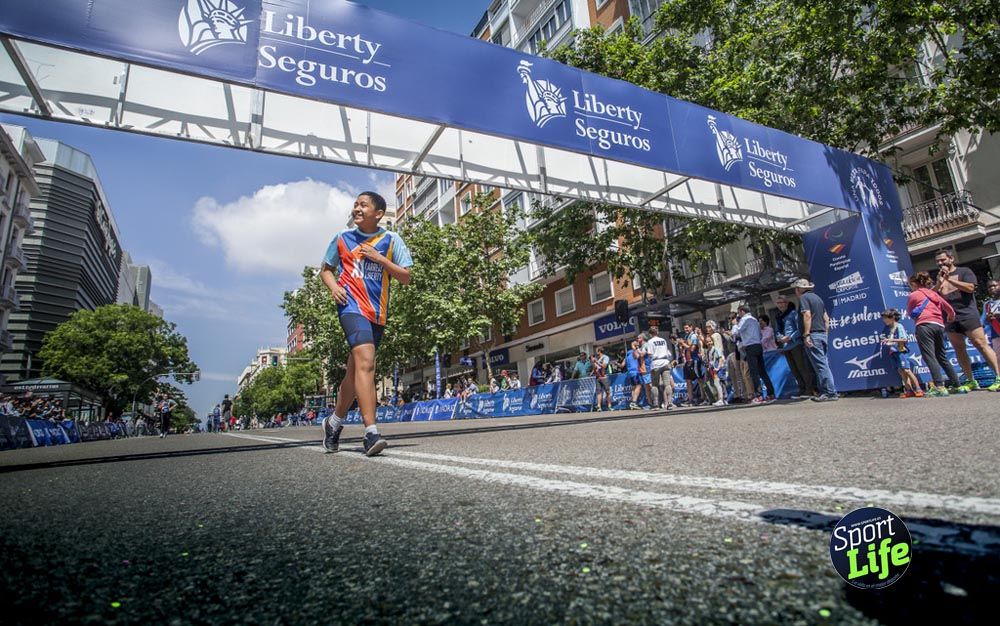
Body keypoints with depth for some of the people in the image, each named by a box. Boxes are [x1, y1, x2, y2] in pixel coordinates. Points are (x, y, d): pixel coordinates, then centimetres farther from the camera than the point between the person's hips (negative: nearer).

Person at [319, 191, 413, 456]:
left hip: (378, 312, 2)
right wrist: (333, 286, -2)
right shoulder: (342, 238, 9)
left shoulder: (391, 240, 6)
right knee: (366, 362, -23)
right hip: (352, 306, -2)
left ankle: (334, 422, 33)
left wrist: (379, 258, -10)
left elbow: (405, 277, 2)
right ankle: (371, 432, -26)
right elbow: (326, 269, 19)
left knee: (355, 370, 12)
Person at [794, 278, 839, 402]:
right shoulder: (817, 297, 21)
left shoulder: (803, 298, -5)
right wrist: (825, 333, 22)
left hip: (813, 335, -9)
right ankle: (824, 391, 12)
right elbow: (826, 317, 21)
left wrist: (806, 335, -21)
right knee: (823, 364, 10)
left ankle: (831, 393, -9)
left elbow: (807, 315, -18)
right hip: (822, 334, 9)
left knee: (820, 365, -9)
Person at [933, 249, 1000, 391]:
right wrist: (939, 282, -7)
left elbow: (970, 288, -10)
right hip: (950, 320, 5)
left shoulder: (964, 272, 6)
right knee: (959, 350, 5)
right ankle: (971, 381, 11)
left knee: (981, 344, -10)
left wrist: (949, 279, -10)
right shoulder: (938, 279, 17)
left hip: (968, 315, -5)